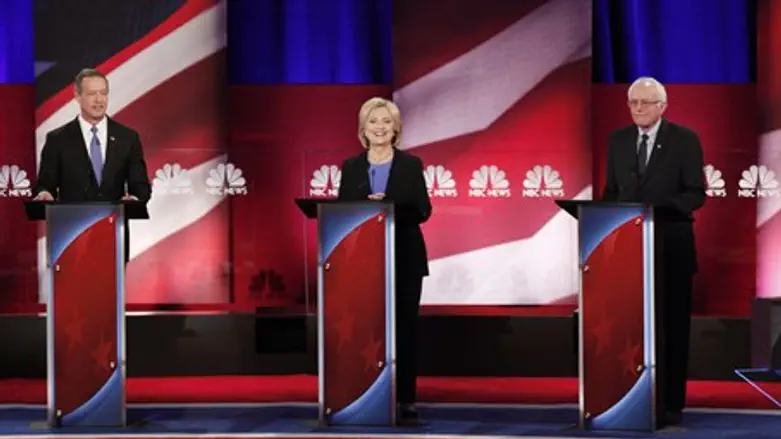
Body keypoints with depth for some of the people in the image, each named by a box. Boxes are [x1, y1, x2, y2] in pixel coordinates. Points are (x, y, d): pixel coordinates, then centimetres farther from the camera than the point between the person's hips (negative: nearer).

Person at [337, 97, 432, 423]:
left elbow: (423, 211, -3)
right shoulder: (351, 167, 9)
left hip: (405, 258, -1)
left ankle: (405, 400, 2)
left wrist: (390, 208, -18)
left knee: (404, 326, -1)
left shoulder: (411, 165, 4)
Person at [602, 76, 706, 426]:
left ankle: (670, 404, 7)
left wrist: (660, 209, -22)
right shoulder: (618, 140, 10)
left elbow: (696, 193, -7)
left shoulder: (684, 139, -3)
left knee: (671, 325, 1)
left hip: (671, 245, -3)